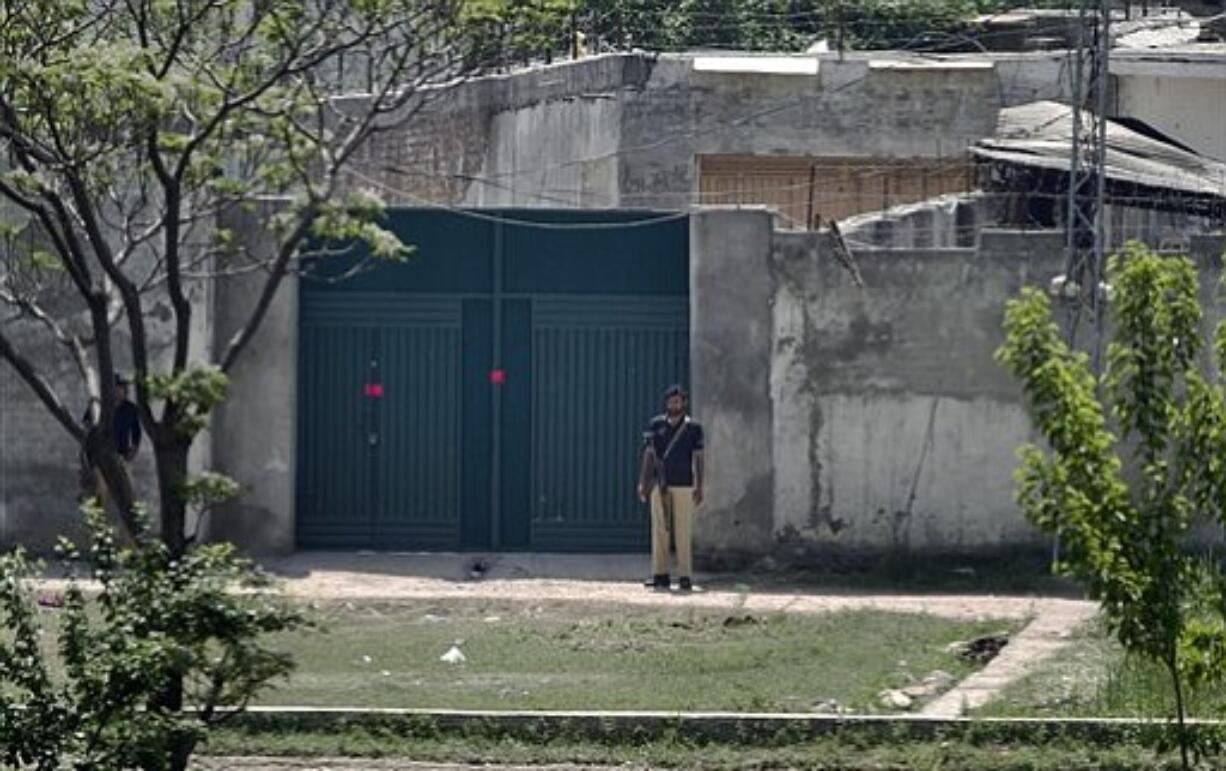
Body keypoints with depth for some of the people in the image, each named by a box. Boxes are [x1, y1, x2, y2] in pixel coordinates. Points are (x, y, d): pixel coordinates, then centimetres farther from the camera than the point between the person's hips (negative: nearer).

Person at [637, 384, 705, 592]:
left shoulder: (693, 427, 5)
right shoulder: (656, 425, 9)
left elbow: (698, 458, 5)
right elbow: (648, 455, 9)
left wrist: (699, 487, -1)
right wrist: (642, 483, 2)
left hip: (684, 485, -2)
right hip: (659, 485, 2)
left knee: (683, 532, -4)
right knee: (659, 530, 0)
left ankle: (685, 576, -3)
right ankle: (660, 575, 3)